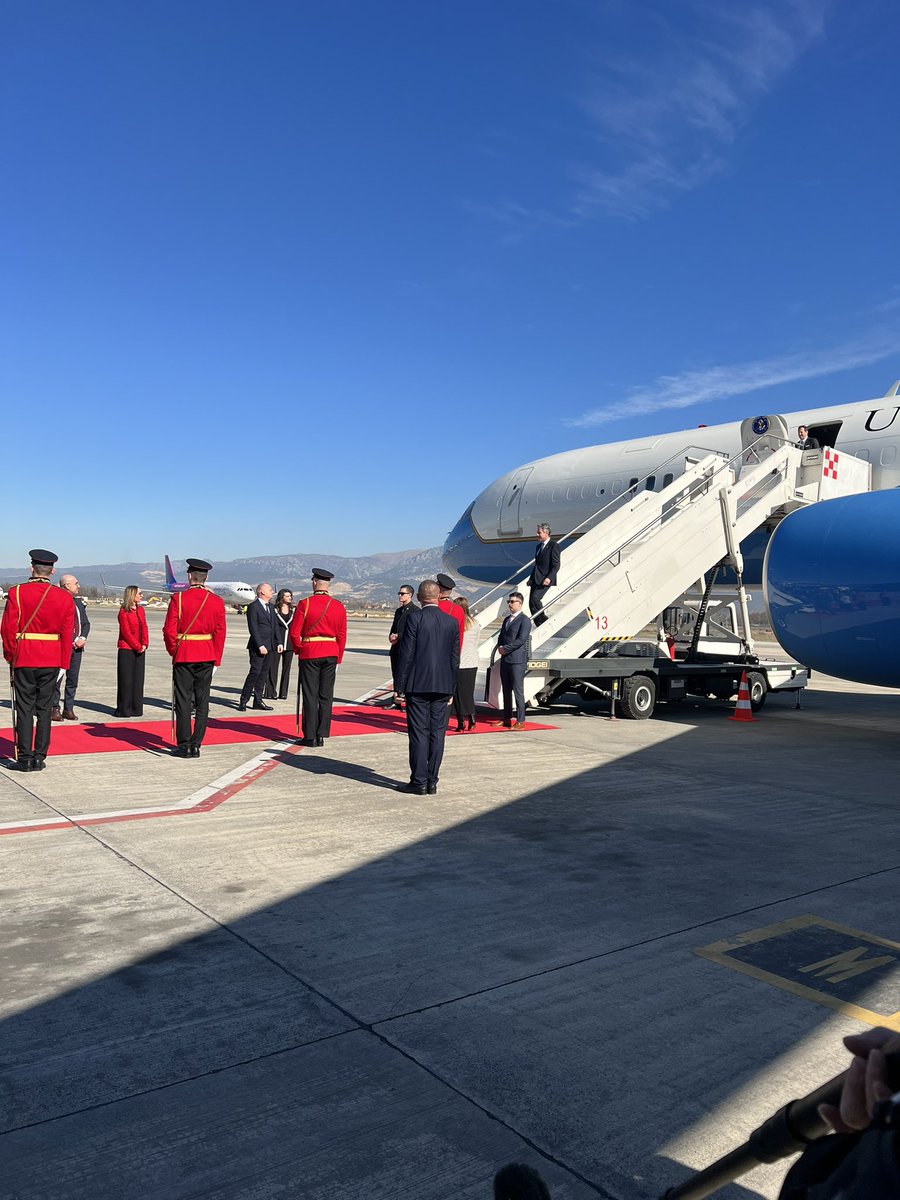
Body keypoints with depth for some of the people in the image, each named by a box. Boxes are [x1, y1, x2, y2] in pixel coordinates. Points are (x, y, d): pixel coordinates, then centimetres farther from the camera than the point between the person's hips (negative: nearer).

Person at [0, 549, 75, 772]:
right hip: (51, 661, 2)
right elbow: (68, 634, 1)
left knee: (25, 709, 4)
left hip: (24, 660, -2)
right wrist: (63, 664, 7)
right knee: (44, 709, 8)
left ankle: (25, 758, 6)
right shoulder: (65, 598, 0)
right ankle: (39, 757, 10)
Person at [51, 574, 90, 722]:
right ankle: (54, 709, 7)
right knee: (56, 678, -2)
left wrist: (82, 638, 1)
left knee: (73, 679, 9)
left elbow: (86, 622, 18)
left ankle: (69, 709, 17)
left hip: (77, 647, 7)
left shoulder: (79, 602, 16)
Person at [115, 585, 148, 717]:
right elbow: (126, 632, -12)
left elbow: (144, 627, 10)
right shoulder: (123, 612, -8)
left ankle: (136, 709, 15)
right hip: (126, 650, -6)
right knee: (126, 680, -1)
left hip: (140, 650, 6)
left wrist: (144, 644, -2)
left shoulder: (141, 610, 11)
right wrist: (137, 646, -12)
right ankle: (124, 709, 6)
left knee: (138, 679, 8)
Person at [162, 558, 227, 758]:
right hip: (207, 658, 3)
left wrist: (173, 652, 7)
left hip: (184, 657, -2)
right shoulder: (217, 601, 1)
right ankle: (196, 745, 9)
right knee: (202, 702, 8)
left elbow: (169, 631, -9)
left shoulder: (178, 598, -8)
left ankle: (184, 746, 6)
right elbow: (220, 633, 2)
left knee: (183, 702, 3)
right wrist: (215, 661, 9)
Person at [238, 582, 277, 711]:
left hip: (269, 646, 8)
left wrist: (278, 643, 9)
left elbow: (275, 626, 19)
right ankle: (243, 701, -3)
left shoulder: (271, 607, 17)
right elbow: (253, 629, -14)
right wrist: (260, 645, -18)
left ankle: (258, 701, 14)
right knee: (255, 672, -10)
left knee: (263, 674, 8)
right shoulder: (253, 607, -8)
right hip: (257, 647, -8)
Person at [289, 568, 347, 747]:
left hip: (309, 653, -3)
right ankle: (322, 735, 10)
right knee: (326, 696, 8)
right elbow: (342, 635, 6)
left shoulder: (305, 604, -8)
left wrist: (298, 650, 9)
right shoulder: (339, 606, 3)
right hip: (331, 654, 3)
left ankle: (310, 737, 3)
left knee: (310, 697, 1)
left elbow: (294, 633, -8)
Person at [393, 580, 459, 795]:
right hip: (442, 686, 4)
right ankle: (432, 782, 12)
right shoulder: (452, 622, 5)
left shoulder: (415, 618, -8)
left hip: (418, 684, -4)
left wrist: (400, 686, -4)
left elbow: (406, 653, -10)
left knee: (419, 733, 0)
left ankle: (419, 782, 3)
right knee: (437, 733, 8)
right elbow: (455, 658, 8)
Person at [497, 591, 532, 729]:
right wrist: (500, 647, 1)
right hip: (505, 659, 8)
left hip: (517, 660, -8)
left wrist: (505, 649, -13)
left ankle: (520, 721, -1)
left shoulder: (524, 620, -8)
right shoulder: (506, 619, 18)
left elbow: (521, 640, -17)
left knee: (518, 691, -5)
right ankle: (507, 719, 18)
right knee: (506, 691, 11)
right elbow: (501, 637, 21)